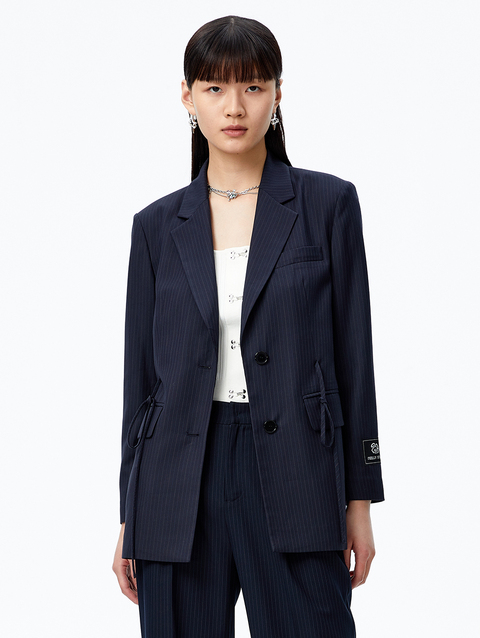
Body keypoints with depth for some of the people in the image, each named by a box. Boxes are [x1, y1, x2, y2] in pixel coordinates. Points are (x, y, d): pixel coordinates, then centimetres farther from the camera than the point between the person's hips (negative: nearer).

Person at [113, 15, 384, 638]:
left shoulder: (327, 204, 3)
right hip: (180, 476, 2)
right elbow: (141, 374, 10)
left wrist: (360, 500, 1)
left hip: (294, 476, -2)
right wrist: (129, 519, 10)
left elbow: (352, 353, 3)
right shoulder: (158, 226, 8)